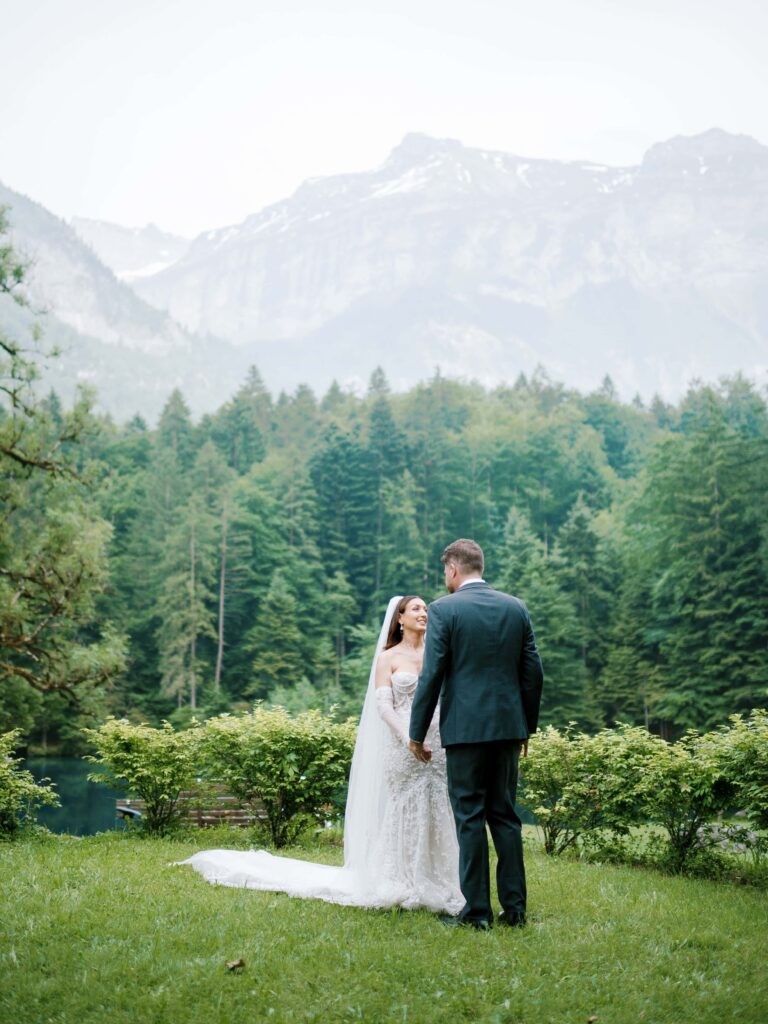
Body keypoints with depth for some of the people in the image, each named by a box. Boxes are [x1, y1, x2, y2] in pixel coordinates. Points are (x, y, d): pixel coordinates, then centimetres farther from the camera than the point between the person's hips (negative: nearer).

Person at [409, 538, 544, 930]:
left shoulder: (444, 609, -7)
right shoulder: (516, 607, 7)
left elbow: (431, 675, -8)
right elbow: (533, 671, 9)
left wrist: (417, 733, -1)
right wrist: (527, 726, 18)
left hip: (464, 728, -4)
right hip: (508, 725, 5)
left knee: (470, 818, 2)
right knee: (505, 815, 12)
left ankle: (477, 911, 4)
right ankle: (514, 908, 13)